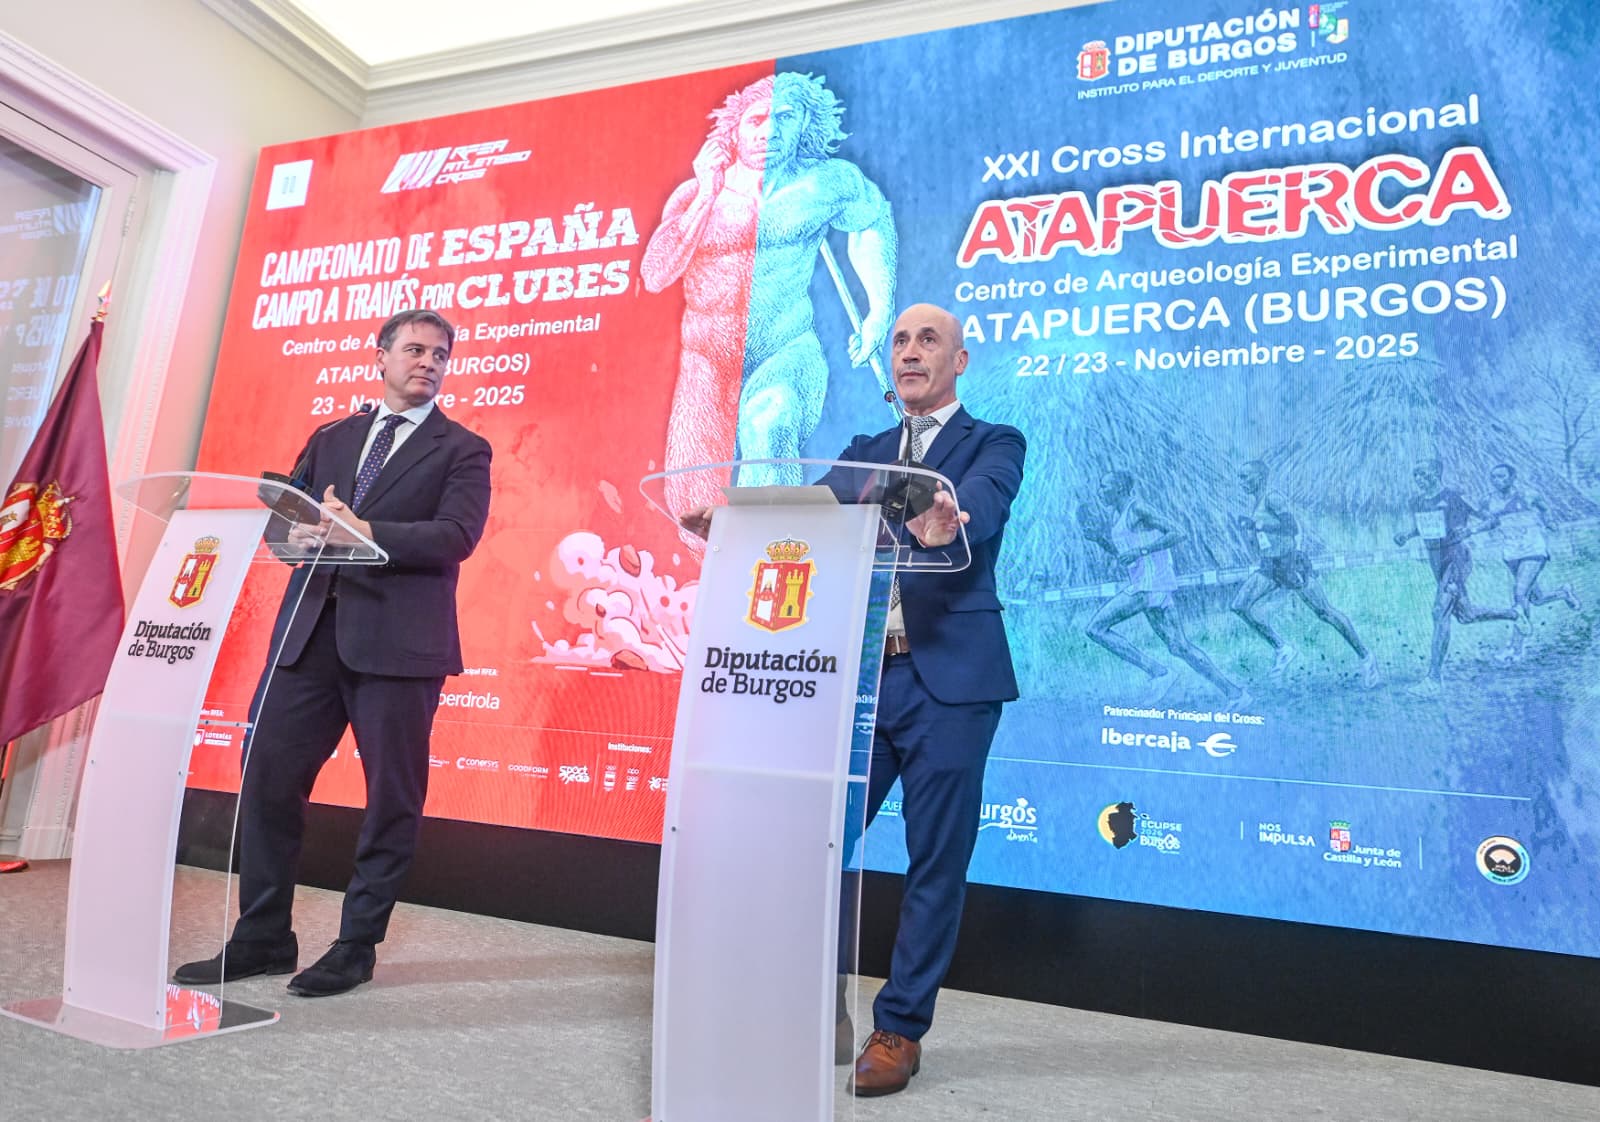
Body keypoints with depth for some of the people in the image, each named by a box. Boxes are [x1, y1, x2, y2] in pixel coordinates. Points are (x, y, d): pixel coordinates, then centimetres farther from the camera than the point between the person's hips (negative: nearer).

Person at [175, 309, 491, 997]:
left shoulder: (463, 450, 5)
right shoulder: (330, 439, 20)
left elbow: (457, 535, -10)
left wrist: (362, 531, -20)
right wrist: (299, 530, -8)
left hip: (399, 640, -4)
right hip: (310, 631, 5)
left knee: (392, 795, 1)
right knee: (267, 776, 6)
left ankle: (357, 947, 17)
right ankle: (262, 938, 22)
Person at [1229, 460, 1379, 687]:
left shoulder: (1272, 498, -16)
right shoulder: (1253, 501, 11)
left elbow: (1293, 527, -26)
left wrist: (1256, 524, -24)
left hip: (1290, 563, -8)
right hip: (1269, 567, 8)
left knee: (1326, 613, -2)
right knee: (1239, 606, -7)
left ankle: (1365, 657, 14)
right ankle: (1282, 649, 2)